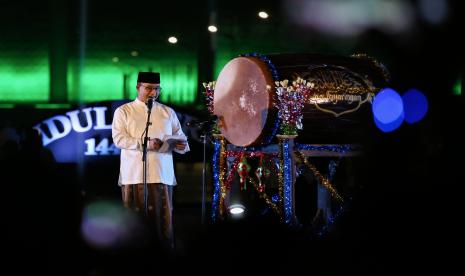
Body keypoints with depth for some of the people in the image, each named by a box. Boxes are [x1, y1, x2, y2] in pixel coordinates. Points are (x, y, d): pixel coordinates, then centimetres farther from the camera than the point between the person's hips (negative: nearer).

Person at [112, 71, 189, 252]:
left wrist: (182, 146, -11)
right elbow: (119, 138, -5)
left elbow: (180, 139, 14)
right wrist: (145, 143, -19)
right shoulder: (123, 111, 7)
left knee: (163, 222, -2)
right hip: (134, 175, -2)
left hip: (162, 174, 2)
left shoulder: (168, 112, 16)